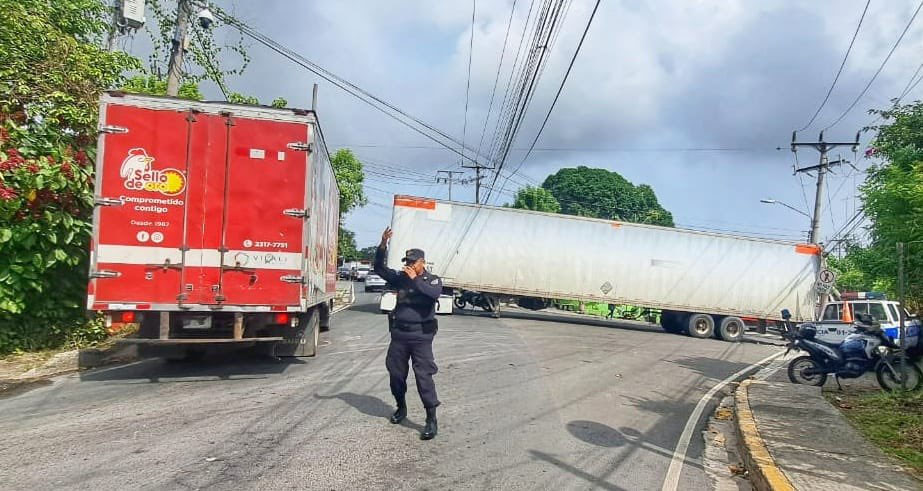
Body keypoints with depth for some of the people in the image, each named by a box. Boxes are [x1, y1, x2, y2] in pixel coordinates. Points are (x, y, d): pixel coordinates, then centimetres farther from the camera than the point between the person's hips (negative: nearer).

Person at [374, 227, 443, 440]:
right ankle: (401, 408, 38)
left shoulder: (432, 280, -1)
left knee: (424, 376, -8)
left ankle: (431, 420, -3)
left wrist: (416, 279, -20)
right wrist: (383, 246, -10)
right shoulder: (401, 278, 8)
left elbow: (434, 294, -23)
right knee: (396, 373, 14)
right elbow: (380, 268, 3)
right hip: (399, 334, 5)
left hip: (421, 336, -4)